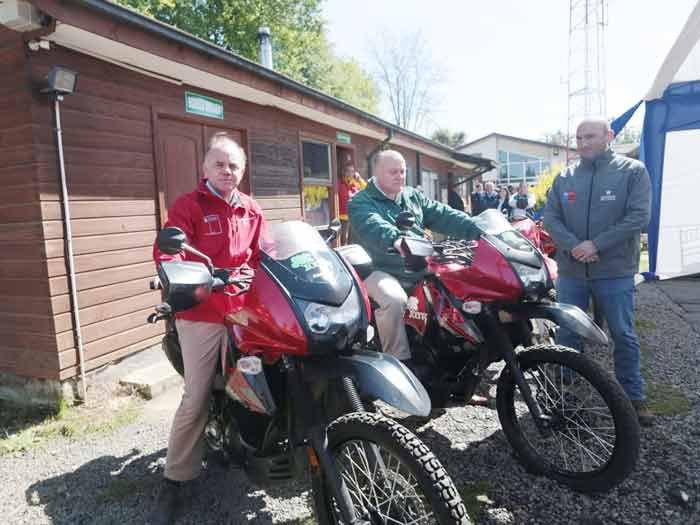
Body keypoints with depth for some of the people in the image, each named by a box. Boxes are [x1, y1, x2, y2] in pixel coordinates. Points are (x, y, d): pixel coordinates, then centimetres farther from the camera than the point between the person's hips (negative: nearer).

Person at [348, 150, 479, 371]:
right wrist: (395, 239, -46)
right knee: (394, 301, -34)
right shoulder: (361, 203, -1)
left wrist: (478, 230, -7)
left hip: (419, 269, 6)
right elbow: (373, 227, -24)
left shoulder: (413, 196, 19)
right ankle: (399, 361, -18)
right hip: (382, 271, -6)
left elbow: (444, 216, 8)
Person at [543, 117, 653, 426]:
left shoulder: (632, 171, -2)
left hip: (615, 272, -2)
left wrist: (596, 245, -17)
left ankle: (633, 397, 25)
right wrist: (572, 246, -15)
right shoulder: (565, 177, 7)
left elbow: (638, 216, -10)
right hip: (570, 271, 3)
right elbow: (550, 217, 2)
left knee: (623, 336, 9)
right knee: (567, 334, 12)